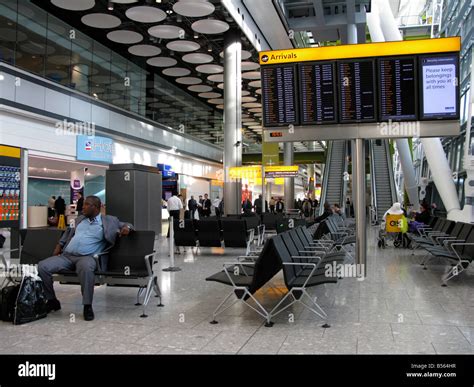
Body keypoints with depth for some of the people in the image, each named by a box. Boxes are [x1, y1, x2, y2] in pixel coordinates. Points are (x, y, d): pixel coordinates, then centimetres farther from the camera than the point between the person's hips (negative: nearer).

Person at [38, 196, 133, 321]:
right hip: (66, 256, 6)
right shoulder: (79, 219, 25)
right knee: (42, 266, -17)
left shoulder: (109, 221, 10)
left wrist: (127, 228, -10)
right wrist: (59, 246, 25)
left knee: (86, 267, -41)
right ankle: (52, 301, 1)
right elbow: (69, 232, 37)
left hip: (87, 257, -5)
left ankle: (87, 306, -27)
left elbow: (126, 225, 14)